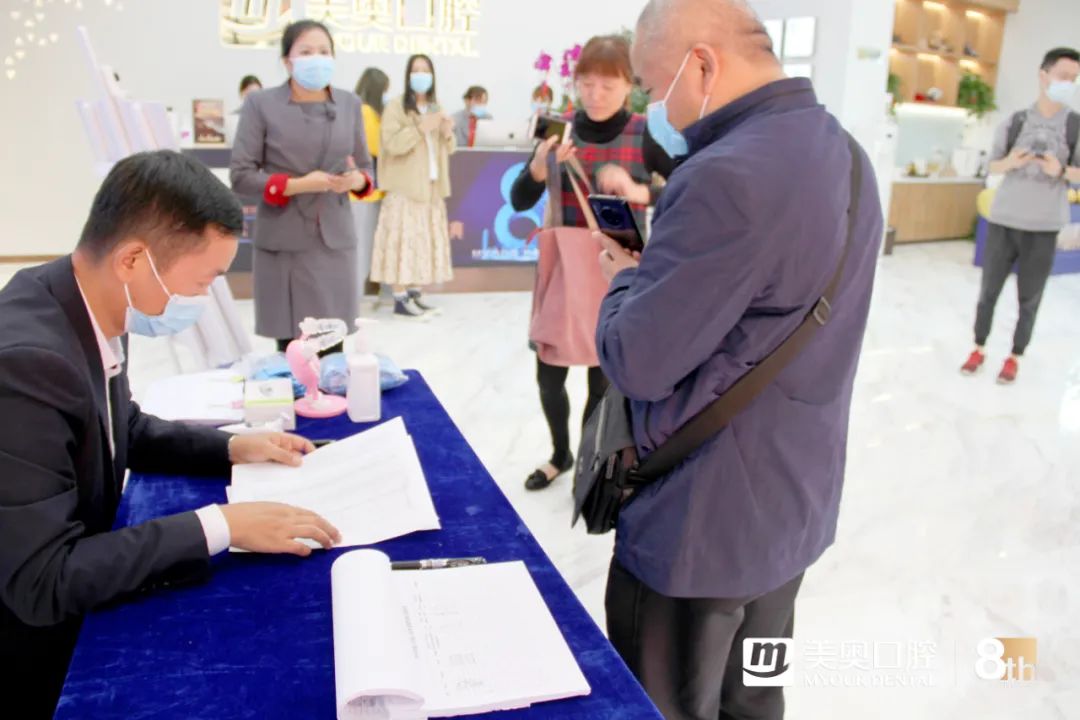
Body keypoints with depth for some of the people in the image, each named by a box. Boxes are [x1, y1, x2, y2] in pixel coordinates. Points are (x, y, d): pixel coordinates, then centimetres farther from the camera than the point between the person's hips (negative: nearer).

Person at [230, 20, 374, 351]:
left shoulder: (349, 103, 10)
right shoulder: (261, 104, -1)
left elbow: (366, 167, 15)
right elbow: (240, 175, -3)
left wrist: (357, 180, -9)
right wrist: (296, 185, -16)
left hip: (335, 240, 3)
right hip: (283, 243, -2)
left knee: (333, 349, 0)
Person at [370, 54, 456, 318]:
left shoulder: (435, 108, 19)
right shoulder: (396, 107, -2)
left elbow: (447, 150, 17)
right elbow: (392, 143, -14)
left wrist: (448, 134, -4)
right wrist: (421, 128, -21)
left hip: (430, 187, 6)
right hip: (404, 188, -6)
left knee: (424, 239, 5)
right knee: (403, 239, -10)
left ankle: (415, 293, 12)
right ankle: (400, 298, -9)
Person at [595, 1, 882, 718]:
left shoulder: (729, 176, -27)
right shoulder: (846, 155, 6)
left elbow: (636, 361, -24)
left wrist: (624, 278, -5)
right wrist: (659, 263, 6)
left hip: (702, 528, -9)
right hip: (795, 506, 9)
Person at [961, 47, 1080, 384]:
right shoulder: (1014, 122, 3)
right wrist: (1009, 162, -11)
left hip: (1043, 227, -1)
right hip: (1003, 220, 1)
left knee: (1029, 299, 4)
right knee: (988, 291, 8)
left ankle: (1015, 357, 18)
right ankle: (979, 349, 23)